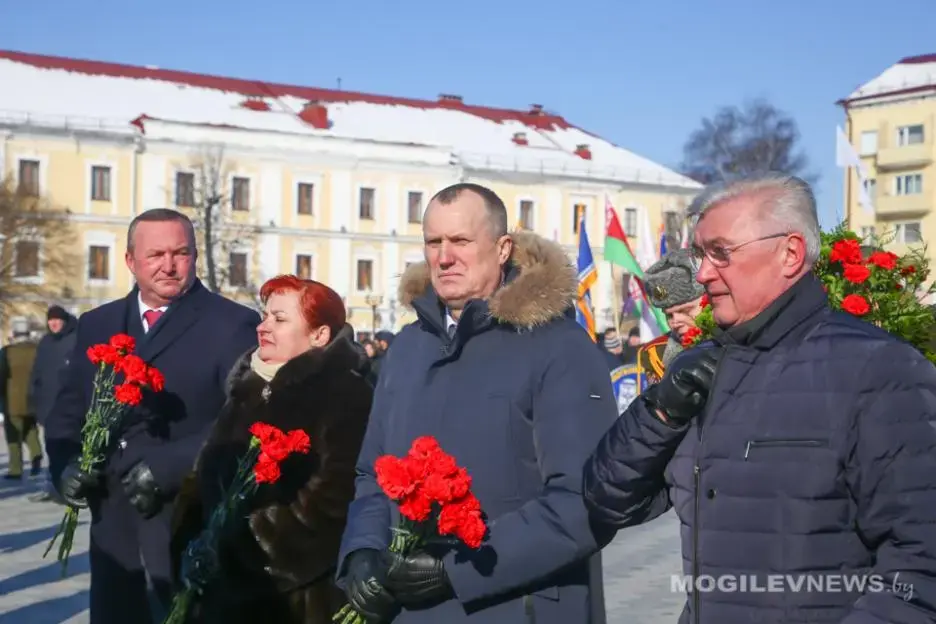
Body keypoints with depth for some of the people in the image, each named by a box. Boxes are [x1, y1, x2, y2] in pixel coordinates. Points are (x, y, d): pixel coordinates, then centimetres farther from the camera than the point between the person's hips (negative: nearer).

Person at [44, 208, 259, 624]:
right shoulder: (96, 325, 13)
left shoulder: (233, 325, -5)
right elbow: (67, 411, 16)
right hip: (113, 520, 5)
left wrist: (169, 466, -21)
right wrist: (66, 465, -4)